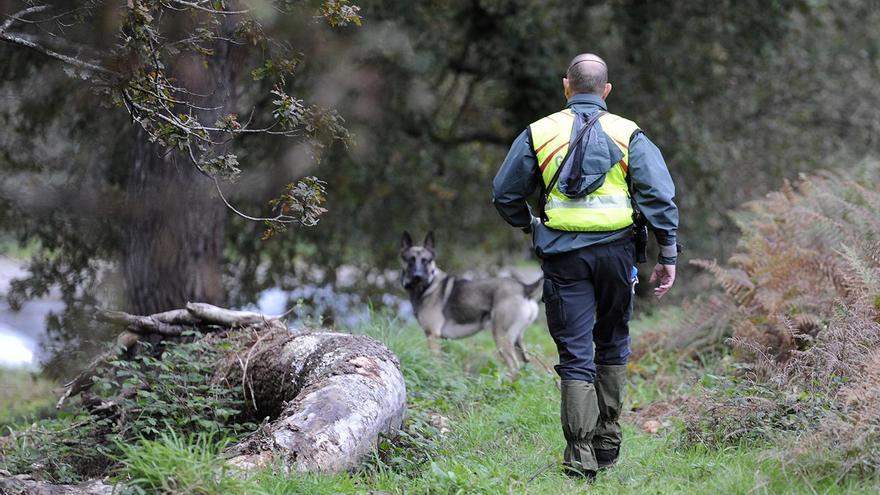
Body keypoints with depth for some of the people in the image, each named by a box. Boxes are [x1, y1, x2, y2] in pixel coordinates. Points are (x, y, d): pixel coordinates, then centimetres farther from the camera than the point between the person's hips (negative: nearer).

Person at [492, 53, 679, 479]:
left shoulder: (539, 133, 5)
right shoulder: (629, 135, 3)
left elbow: (504, 194, 7)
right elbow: (659, 197, -4)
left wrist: (529, 226, 25)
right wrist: (667, 256, -1)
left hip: (563, 253, 0)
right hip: (615, 251, 0)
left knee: (576, 353, 0)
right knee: (612, 344, 18)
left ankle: (581, 455, -7)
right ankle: (607, 440, 23)